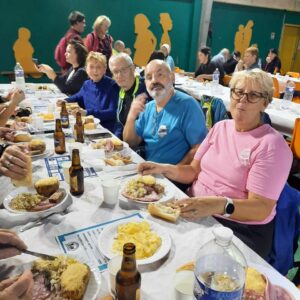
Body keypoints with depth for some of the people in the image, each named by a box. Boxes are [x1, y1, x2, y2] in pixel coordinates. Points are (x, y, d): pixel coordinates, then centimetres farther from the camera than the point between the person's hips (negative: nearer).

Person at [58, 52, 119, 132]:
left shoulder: (112, 85, -11)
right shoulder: (87, 84, 10)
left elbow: (113, 113, -20)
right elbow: (78, 97, 32)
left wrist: (87, 112, -26)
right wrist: (66, 101, 11)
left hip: (107, 129, -6)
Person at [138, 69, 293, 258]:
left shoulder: (272, 145, -12)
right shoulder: (221, 127, 8)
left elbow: (261, 209, -19)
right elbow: (194, 172, 10)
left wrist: (220, 205, -37)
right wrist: (164, 169, -7)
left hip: (240, 229, -5)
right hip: (194, 210, 6)